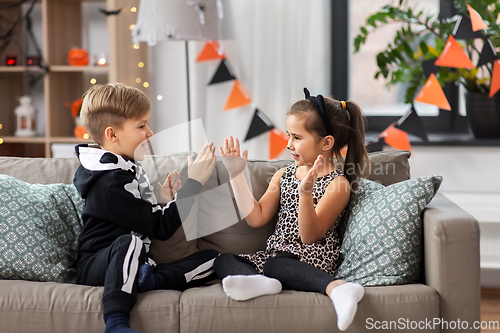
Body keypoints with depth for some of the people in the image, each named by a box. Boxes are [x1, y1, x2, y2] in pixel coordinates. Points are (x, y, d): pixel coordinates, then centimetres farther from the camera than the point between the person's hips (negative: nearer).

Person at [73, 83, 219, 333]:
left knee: (212, 258, -5)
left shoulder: (128, 169, 14)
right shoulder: (110, 183, -17)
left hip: (132, 266, 9)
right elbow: (161, 228, -20)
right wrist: (194, 183, -17)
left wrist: (163, 203, 2)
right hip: (95, 268, -9)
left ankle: (151, 281, -27)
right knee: (128, 242, -43)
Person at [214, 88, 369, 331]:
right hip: (277, 251, 8)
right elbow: (256, 218, 9)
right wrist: (236, 175, 6)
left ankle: (337, 287, -51)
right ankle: (262, 283, -44)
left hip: (311, 257, -8)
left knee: (274, 264, -36)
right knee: (222, 260, -12)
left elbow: (310, 236, -16)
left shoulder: (337, 183, -7)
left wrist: (306, 192, -32)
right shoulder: (284, 175, 16)